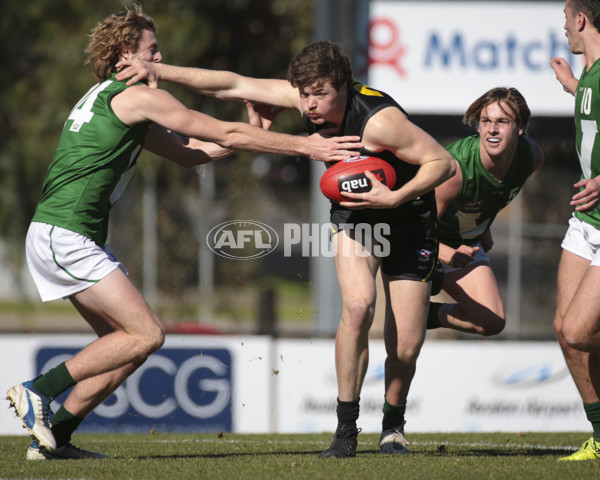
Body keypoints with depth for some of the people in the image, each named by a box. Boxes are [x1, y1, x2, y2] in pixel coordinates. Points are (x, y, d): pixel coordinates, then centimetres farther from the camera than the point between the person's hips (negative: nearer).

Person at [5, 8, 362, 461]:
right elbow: (225, 135, -7)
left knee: (128, 343, 9)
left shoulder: (114, 100, 22)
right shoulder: (136, 95, -8)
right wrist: (304, 146, -2)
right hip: (65, 235, -10)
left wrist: (250, 133, 18)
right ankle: (37, 390, -12)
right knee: (147, 334, -12)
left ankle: (53, 437, 7)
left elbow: (187, 151, 26)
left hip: (57, 234, 10)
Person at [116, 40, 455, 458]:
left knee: (405, 349, -4)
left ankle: (393, 424, 28)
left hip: (408, 221, -3)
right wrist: (160, 71, -16)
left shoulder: (380, 121, -32)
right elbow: (233, 85, -10)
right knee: (358, 305, -25)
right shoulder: (307, 99, -16)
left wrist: (396, 197, -35)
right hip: (353, 216, 3)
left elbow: (443, 162, -23)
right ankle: (346, 430, -15)